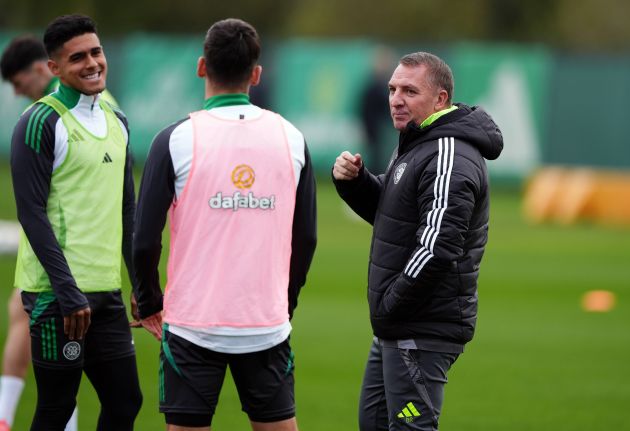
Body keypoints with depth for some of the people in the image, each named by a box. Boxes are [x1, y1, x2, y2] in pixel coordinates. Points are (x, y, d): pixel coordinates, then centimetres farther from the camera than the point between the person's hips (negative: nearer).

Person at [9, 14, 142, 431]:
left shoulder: (117, 121, 13)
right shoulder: (42, 123, -10)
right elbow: (32, 213, -14)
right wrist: (68, 293, -18)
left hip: (105, 290, 7)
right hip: (58, 293, -7)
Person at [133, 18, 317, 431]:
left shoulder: (176, 139, -7)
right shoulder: (291, 137, 3)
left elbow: (145, 239, -7)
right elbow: (306, 238, 6)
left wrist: (149, 302, 8)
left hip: (194, 324, -2)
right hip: (269, 326, 3)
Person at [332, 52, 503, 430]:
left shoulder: (449, 159, -20)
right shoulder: (415, 143, 13)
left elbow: (437, 250, -27)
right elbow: (384, 211, 23)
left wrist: (388, 306, -17)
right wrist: (353, 181, 3)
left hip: (424, 331, -11)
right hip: (395, 328, 11)